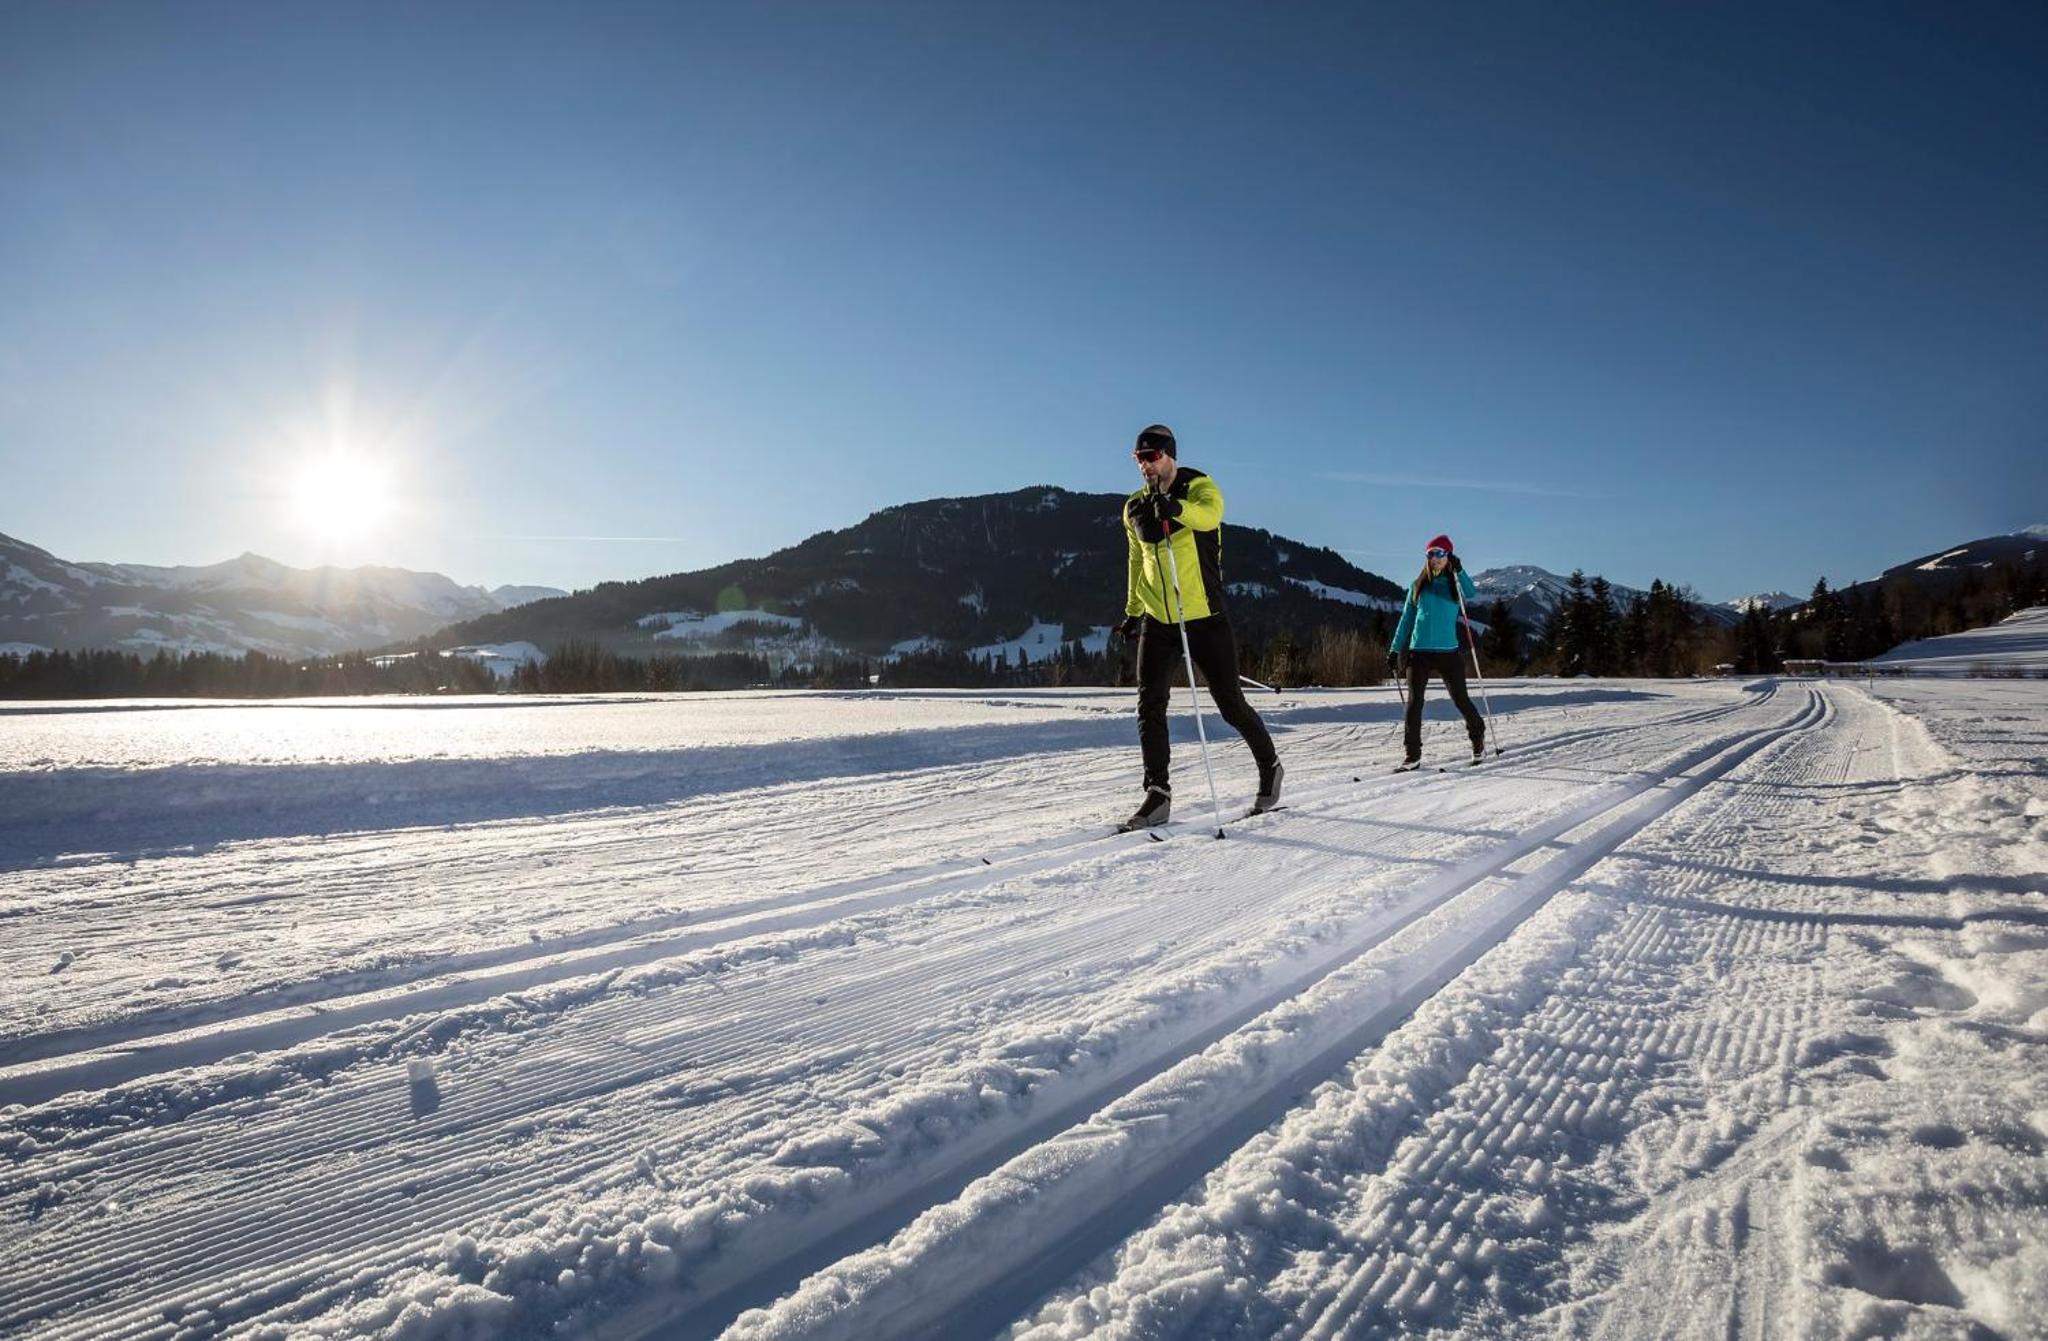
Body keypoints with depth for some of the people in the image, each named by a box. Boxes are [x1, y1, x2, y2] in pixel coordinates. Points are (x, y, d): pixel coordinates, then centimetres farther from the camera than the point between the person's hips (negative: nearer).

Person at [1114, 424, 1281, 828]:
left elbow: (1209, 514, -31)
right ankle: (1158, 794, 1)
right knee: (1150, 707, -6)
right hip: (1158, 622, 4)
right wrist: (1132, 612, 24)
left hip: (1204, 618, -4)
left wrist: (1176, 508, -51)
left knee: (1231, 705, 4)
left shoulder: (1198, 487, -6)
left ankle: (1269, 766, 27)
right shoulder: (1135, 509, 9)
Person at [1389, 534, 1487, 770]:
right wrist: (1395, 649, 11)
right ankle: (1413, 754, 4)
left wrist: (1458, 571, -23)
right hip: (1419, 650, 2)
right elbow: (1406, 618, 14)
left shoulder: (1455, 583, 6)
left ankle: (1478, 741, 28)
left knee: (1460, 699, 5)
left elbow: (1472, 594, -15)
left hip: (1449, 651, -2)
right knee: (1414, 702, -2)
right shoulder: (1418, 585, 12)